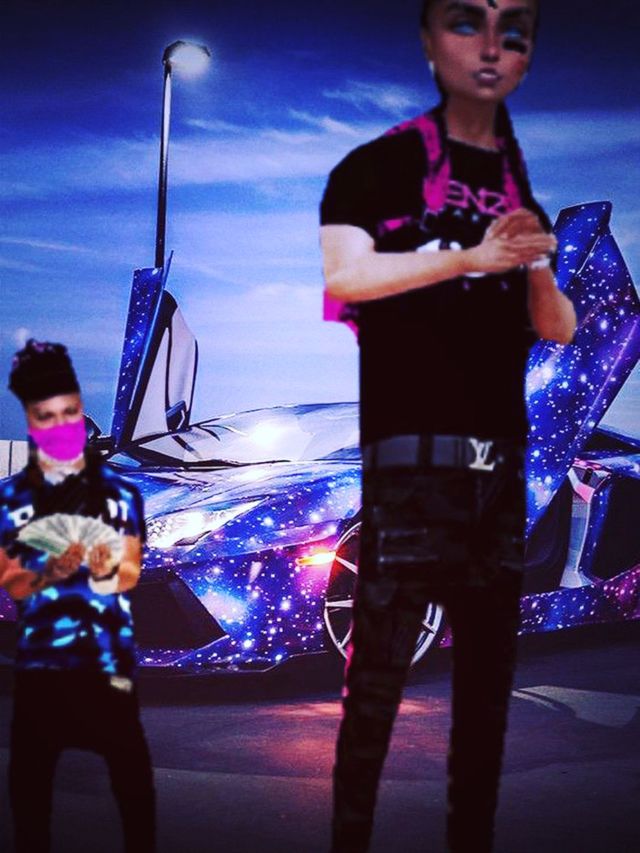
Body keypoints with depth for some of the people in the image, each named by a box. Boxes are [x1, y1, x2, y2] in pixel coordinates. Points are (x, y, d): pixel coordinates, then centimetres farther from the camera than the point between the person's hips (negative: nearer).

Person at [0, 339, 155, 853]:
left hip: (107, 653, 0)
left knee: (130, 762, -1)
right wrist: (48, 573, -19)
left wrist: (109, 568, -21)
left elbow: (130, 575, 1)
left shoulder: (118, 492, 4)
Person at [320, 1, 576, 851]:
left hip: (501, 463, 6)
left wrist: (541, 270, -6)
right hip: (411, 458, -6)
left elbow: (560, 331, 14)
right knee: (380, 669, -5)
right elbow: (340, 277, -18)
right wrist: (470, 256, -23)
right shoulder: (382, 164, -1)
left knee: (489, 671, 11)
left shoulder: (528, 186, 15)